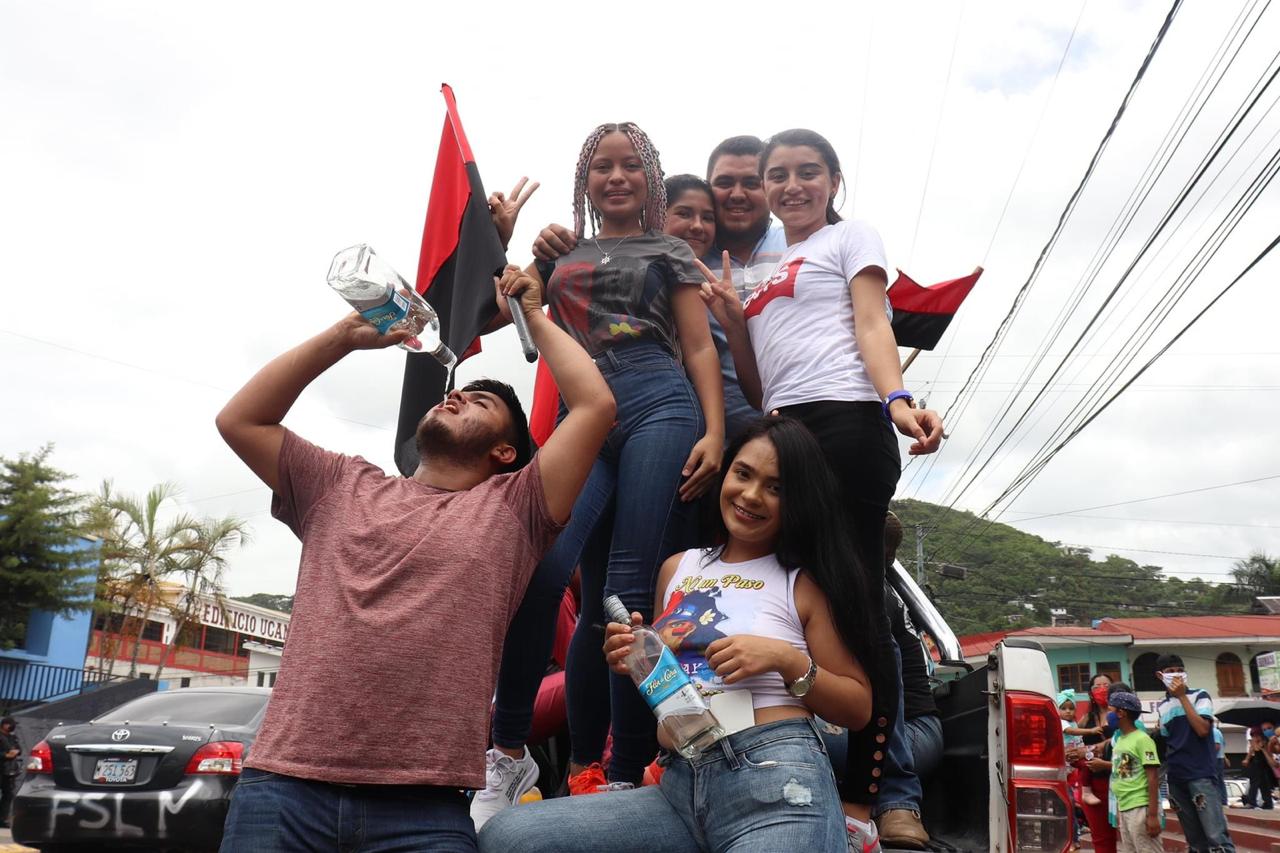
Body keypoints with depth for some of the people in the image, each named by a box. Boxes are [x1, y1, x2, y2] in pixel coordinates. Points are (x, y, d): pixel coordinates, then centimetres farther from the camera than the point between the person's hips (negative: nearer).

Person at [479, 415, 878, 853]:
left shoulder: (804, 583, 5)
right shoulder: (677, 568, 16)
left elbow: (859, 709, 5)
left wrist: (787, 659, -10)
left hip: (776, 782, -5)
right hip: (679, 784, 5)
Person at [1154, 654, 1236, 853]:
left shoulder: (1199, 696, 0)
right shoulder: (1161, 707, 13)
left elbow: (1203, 730, -16)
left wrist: (1182, 696, -14)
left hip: (1201, 774, -5)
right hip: (1176, 778, 5)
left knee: (1216, 836, -12)